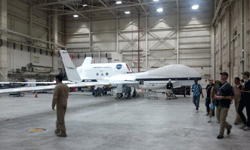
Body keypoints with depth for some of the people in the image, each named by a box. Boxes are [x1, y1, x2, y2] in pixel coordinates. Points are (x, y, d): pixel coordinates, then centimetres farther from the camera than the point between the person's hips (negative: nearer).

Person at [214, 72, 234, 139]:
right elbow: (215, 93, 21)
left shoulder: (228, 86, -7)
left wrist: (223, 97, -20)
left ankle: (221, 134, 7)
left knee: (222, 119, -5)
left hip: (225, 105, -6)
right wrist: (215, 96, -1)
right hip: (218, 104, 7)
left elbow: (231, 96, -10)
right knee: (218, 118, 13)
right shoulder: (218, 85, 12)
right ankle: (228, 126, 38)